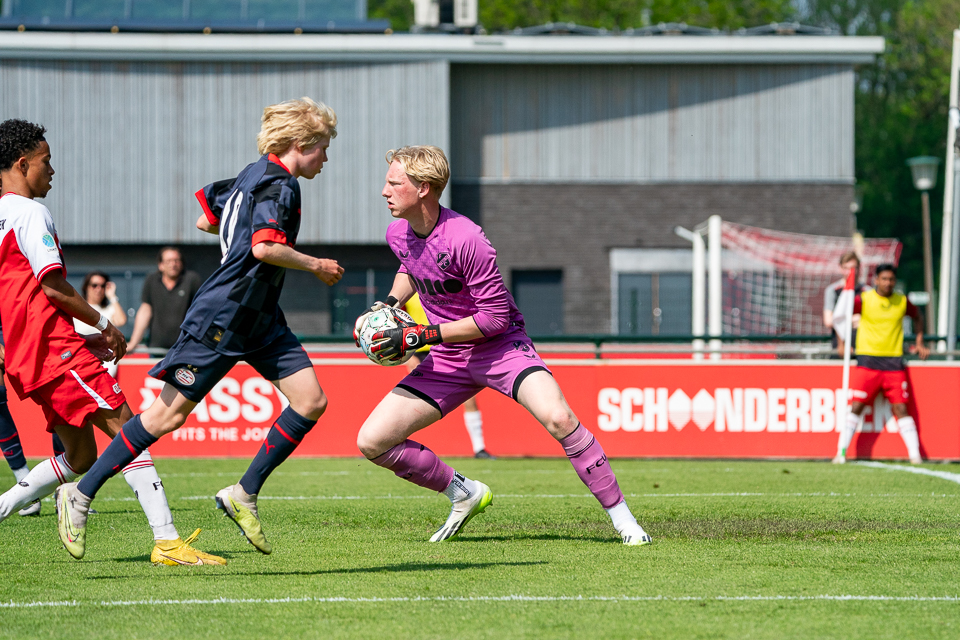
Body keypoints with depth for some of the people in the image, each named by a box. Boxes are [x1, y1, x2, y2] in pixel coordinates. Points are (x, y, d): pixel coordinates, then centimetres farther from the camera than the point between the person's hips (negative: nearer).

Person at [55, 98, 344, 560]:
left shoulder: (255, 176, 15)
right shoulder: (279, 185, -14)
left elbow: (206, 220, 23)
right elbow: (264, 248, -28)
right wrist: (315, 265, -15)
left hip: (259, 319, 10)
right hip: (220, 318, -10)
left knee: (311, 400, -3)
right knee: (169, 414, -6)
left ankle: (244, 495, 2)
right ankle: (81, 495, 2)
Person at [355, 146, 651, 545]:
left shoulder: (465, 239, -25)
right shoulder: (398, 234, -2)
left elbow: (495, 315, -22)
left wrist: (421, 335, -24)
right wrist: (392, 301, 4)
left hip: (499, 344, -7)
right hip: (448, 359, 7)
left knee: (558, 418, -31)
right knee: (372, 441, -5)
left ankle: (621, 516, -16)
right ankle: (464, 494, 14)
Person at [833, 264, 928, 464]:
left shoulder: (902, 302, 6)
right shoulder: (864, 299, -3)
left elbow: (918, 317, 25)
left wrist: (919, 344, 20)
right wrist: (842, 344, -1)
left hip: (894, 362, 2)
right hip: (867, 360, -2)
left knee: (900, 408, -2)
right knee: (856, 406, -7)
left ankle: (915, 454, -1)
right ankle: (841, 453, -3)